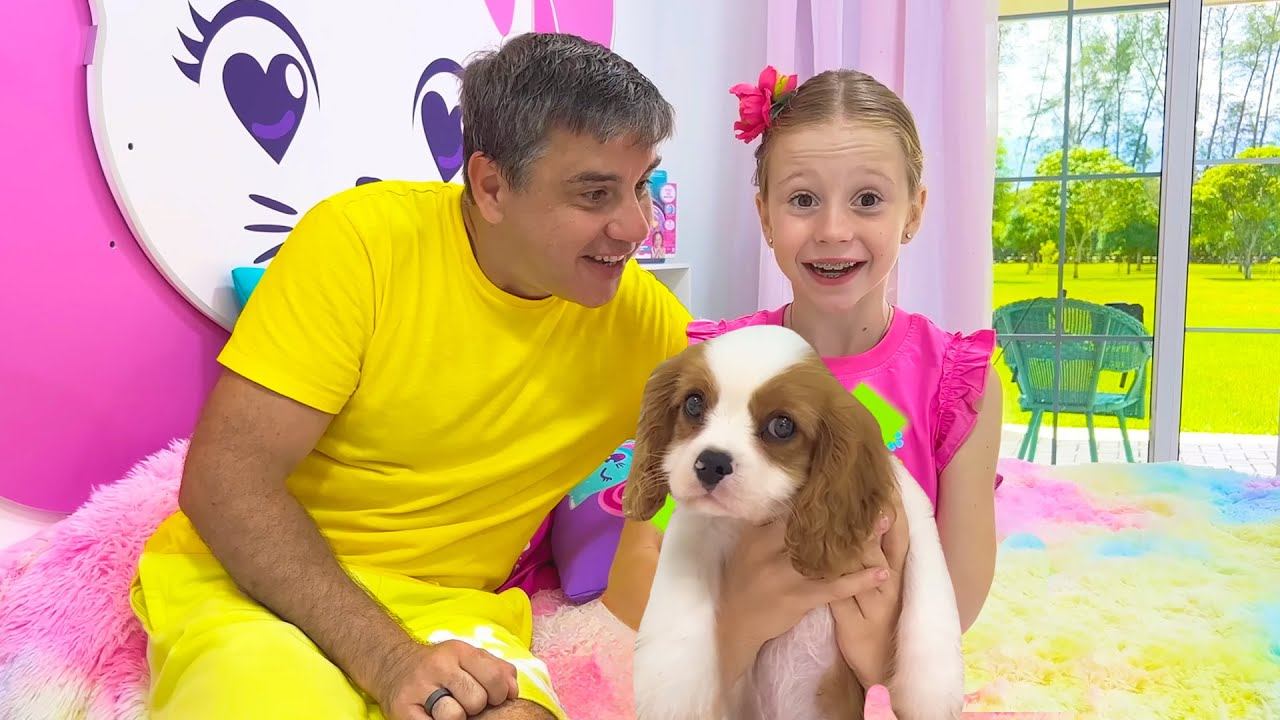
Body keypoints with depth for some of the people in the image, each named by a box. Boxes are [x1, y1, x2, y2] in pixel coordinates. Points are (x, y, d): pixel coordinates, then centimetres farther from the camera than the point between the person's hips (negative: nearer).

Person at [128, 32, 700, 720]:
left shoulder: (643, 317, -5)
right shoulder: (360, 239, -14)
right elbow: (223, 480, -16)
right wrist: (386, 658, -26)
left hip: (442, 603, 3)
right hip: (249, 573, -2)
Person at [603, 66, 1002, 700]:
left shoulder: (961, 384, -6)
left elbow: (960, 594, -7)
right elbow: (633, 579, -12)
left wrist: (887, 651, -28)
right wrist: (734, 621, -31)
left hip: (877, 693, 0)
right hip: (728, 678, 1)